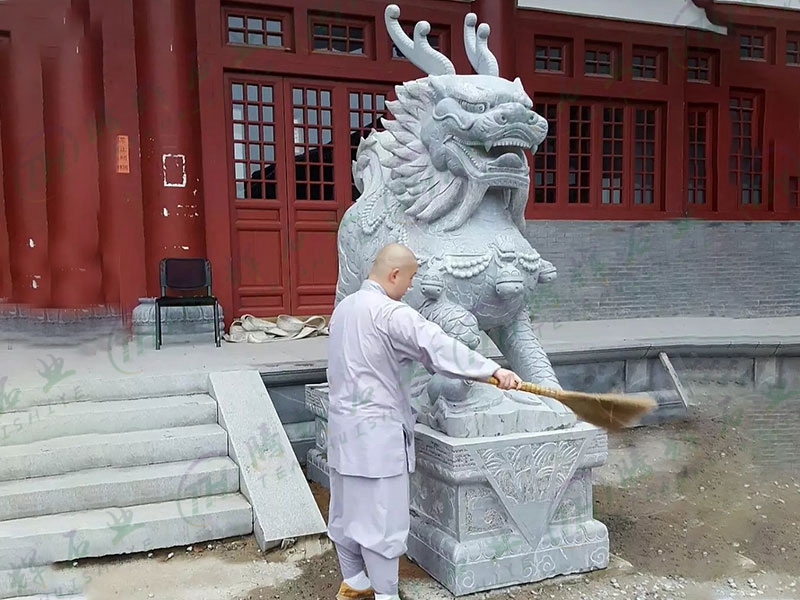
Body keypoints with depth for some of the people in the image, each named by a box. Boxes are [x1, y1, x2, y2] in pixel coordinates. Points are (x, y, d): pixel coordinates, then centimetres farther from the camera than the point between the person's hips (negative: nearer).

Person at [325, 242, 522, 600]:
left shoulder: (344, 307, 11)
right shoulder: (390, 313, -19)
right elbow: (438, 346, -28)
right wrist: (492, 369, -29)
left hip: (344, 423, 10)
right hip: (375, 430, -9)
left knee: (347, 508, 18)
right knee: (381, 516, 1)